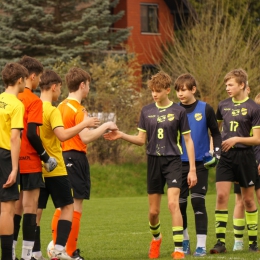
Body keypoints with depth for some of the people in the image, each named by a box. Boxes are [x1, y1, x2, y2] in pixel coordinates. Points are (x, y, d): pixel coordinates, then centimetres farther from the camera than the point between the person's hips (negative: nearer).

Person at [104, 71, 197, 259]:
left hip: (173, 161, -3)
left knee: (173, 203, -20)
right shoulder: (146, 111, 6)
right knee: (153, 211, 7)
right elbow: (141, 139, 10)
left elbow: (188, 140, 1)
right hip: (154, 162, 3)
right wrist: (121, 136, -7)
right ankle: (156, 238, 37)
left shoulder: (178, 111, -2)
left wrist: (192, 169, -3)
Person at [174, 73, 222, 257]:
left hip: (200, 164, -2)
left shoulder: (205, 109, -1)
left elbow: (215, 133, 7)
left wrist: (217, 151, -6)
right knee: (180, 204, 5)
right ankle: (184, 242, 23)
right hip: (179, 164, 2)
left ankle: (201, 245, -1)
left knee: (198, 203, -6)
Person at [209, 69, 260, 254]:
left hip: (245, 156, -3)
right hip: (225, 156, 3)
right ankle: (221, 242, -7)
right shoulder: (223, 105, 7)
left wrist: (237, 139, -19)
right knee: (221, 196, -8)